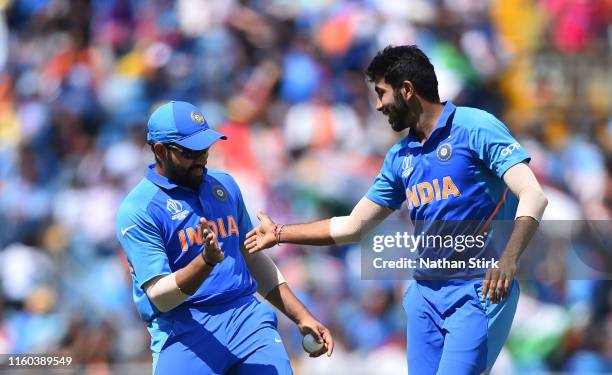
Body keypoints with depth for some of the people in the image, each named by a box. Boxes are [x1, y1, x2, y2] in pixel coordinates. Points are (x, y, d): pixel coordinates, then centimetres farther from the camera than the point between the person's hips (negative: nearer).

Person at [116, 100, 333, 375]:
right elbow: (160, 297, -12)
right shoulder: (137, 210, -5)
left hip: (246, 316, 4)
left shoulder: (224, 186, 15)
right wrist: (207, 260, -27)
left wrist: (301, 318, 20)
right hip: (185, 329, -4)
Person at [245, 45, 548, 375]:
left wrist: (508, 258, -31)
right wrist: (279, 234, 26)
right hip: (425, 293, 7)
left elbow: (532, 196, -16)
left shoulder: (475, 128, -7)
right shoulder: (400, 157, 14)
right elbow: (354, 226, 24)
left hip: (479, 291, -7)